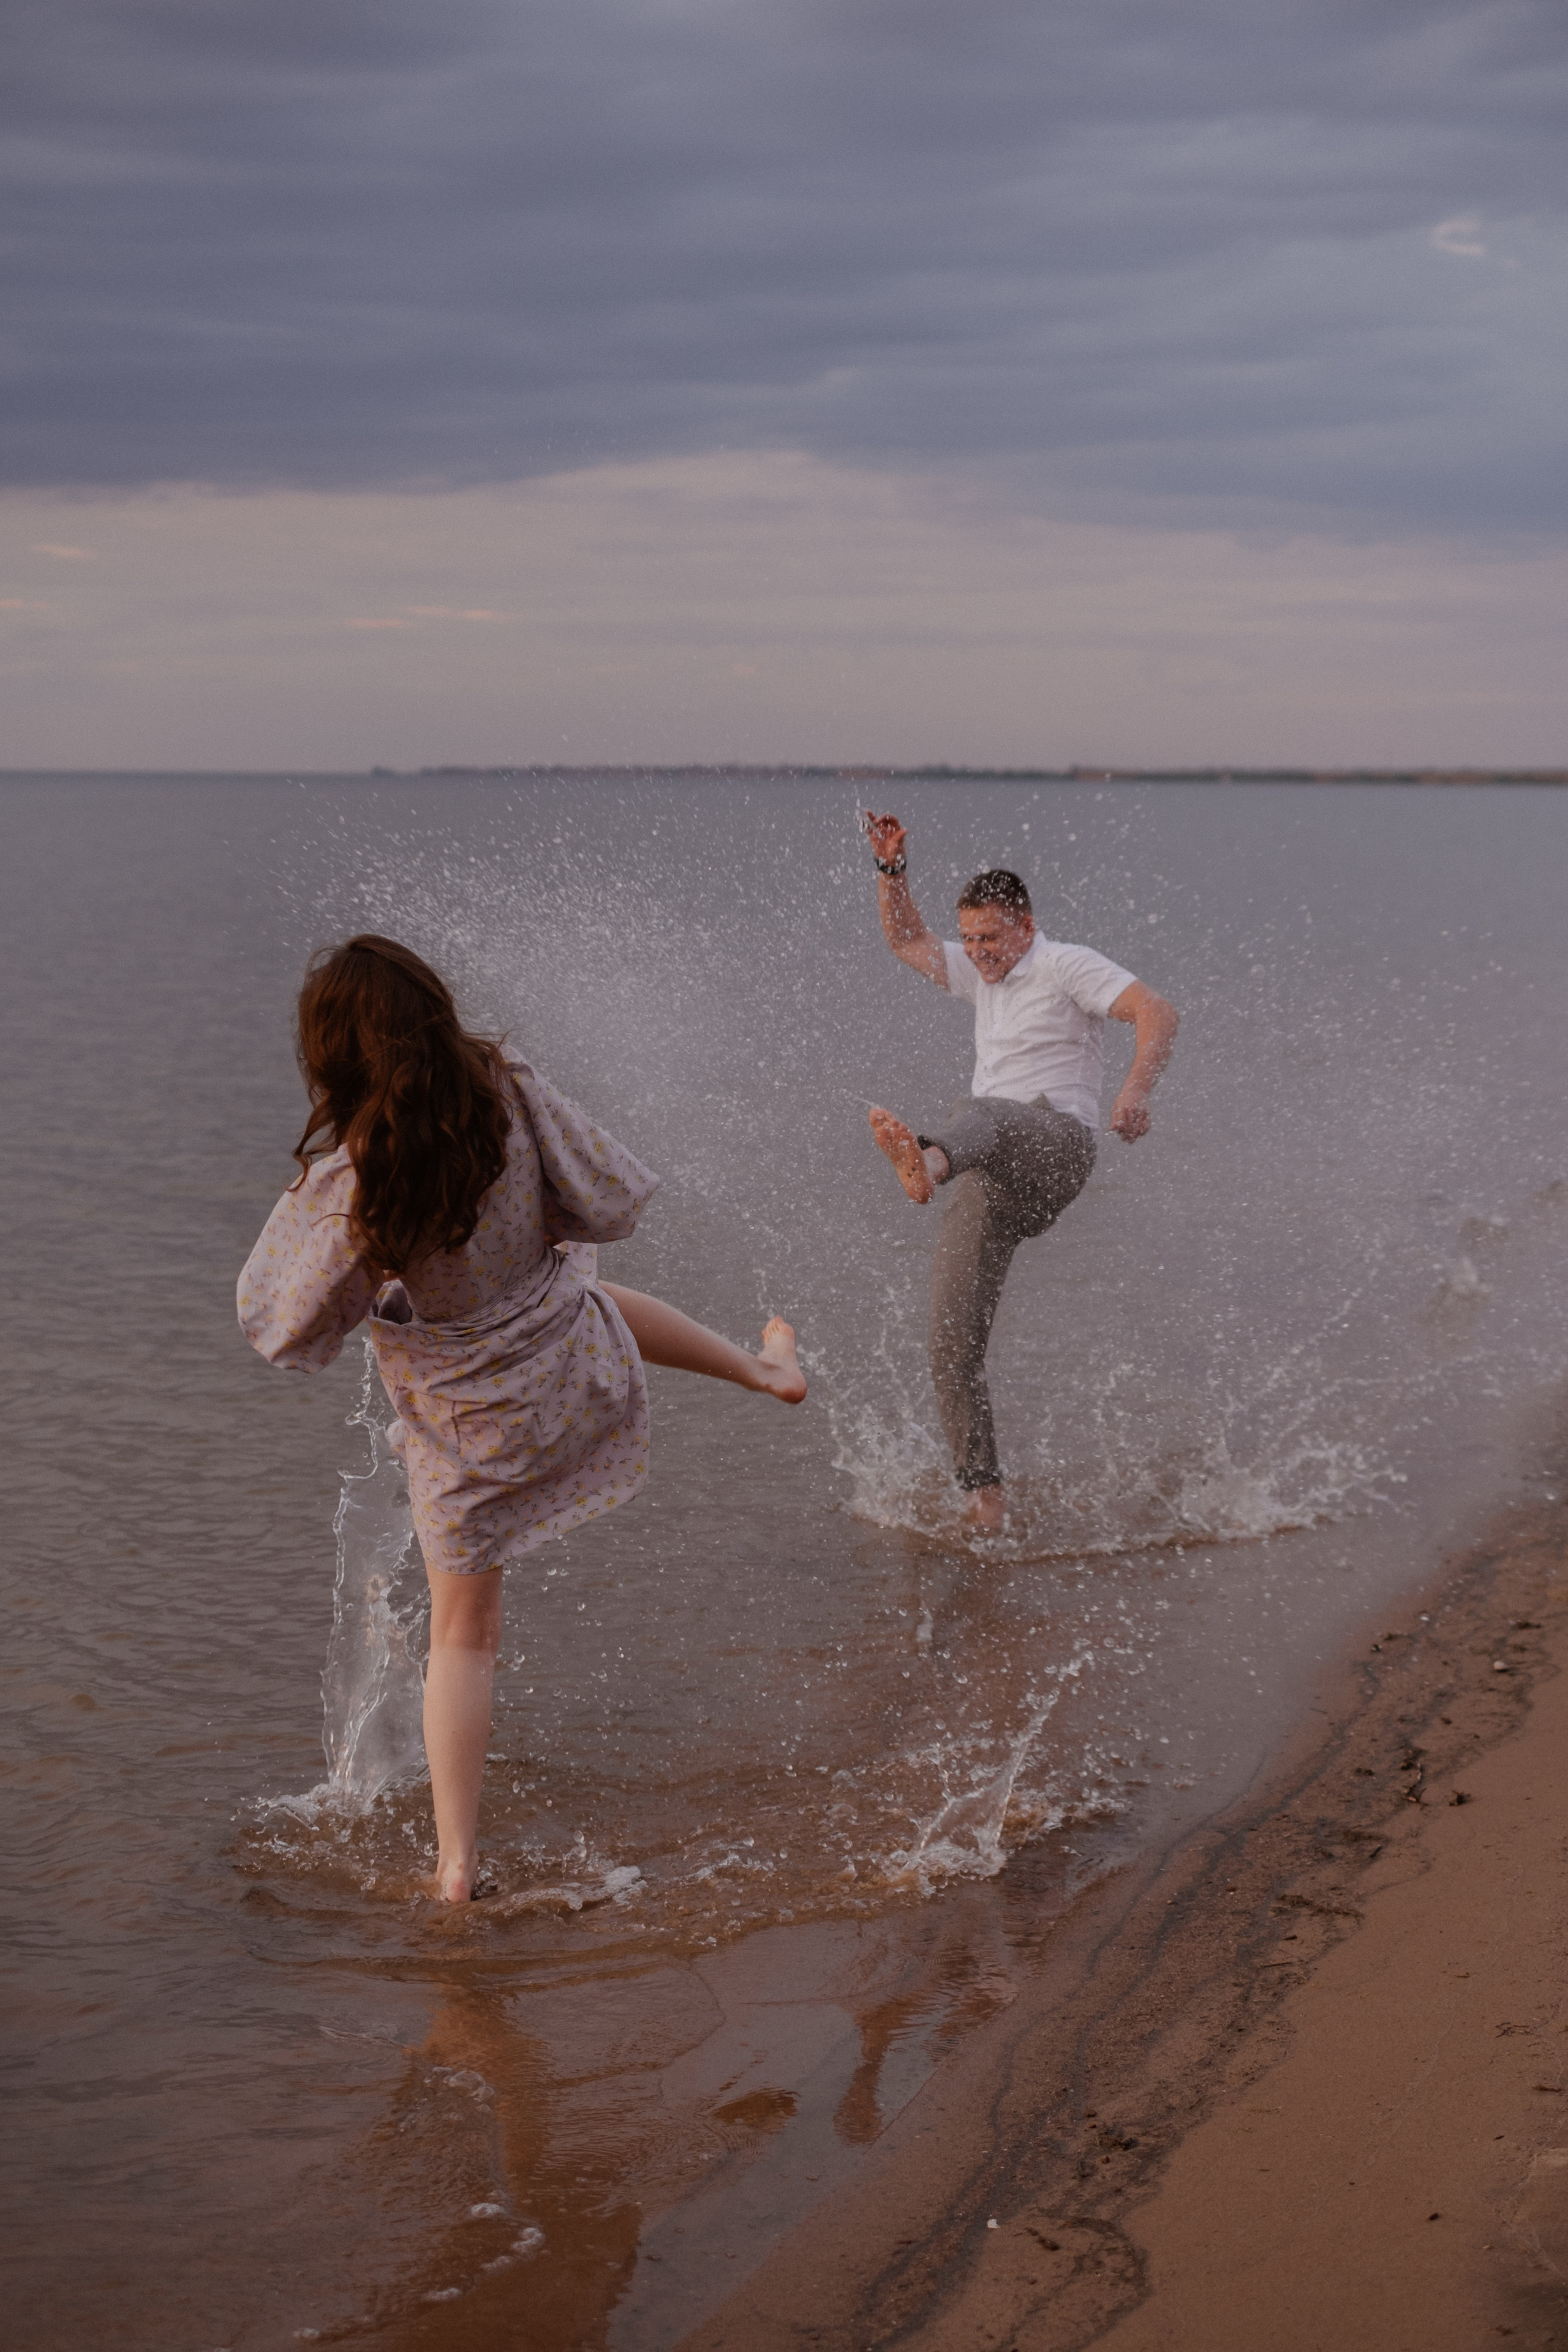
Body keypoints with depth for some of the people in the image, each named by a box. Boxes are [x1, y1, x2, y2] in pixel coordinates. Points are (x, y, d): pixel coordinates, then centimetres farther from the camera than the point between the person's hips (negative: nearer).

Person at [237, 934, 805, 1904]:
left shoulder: (348, 1185, -30)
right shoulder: (511, 1098, -21)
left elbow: (282, 1328, -17)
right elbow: (613, 1204, -8)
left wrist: (299, 1206, -4)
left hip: (465, 1425, -3)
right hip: (576, 1371, 3)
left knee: (464, 1635, 15)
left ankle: (457, 1861, 21)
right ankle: (767, 1367, 58)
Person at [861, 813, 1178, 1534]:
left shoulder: (1065, 967, 2)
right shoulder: (983, 976, 25)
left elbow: (1156, 1013, -11)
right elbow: (907, 941, 33)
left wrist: (1137, 1088, -29)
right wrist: (891, 870, 17)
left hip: (1055, 1143, -7)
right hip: (988, 1181, 8)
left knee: (979, 1115, -43)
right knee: (952, 1344, -4)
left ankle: (928, 1163, -80)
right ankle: (983, 1493, 3)